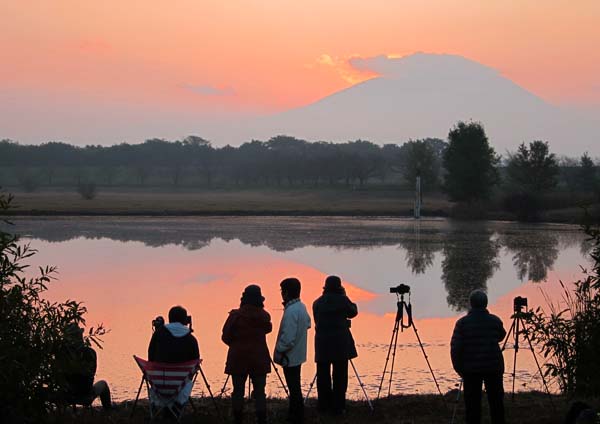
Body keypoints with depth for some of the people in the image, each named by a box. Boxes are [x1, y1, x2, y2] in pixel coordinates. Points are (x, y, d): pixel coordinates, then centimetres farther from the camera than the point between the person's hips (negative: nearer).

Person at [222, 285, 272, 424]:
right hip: (259, 359, 1)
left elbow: (226, 337, -5)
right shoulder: (264, 316, -4)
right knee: (259, 392, 3)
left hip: (238, 359, -1)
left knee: (238, 391, 6)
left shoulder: (235, 315, -10)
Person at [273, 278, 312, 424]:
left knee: (294, 388, -1)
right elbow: (307, 324, 21)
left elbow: (288, 338, -25)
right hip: (298, 354, 9)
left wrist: (278, 351, -14)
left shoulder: (290, 311, -25)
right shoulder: (301, 307, 4)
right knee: (295, 386, 19)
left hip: (290, 356, -9)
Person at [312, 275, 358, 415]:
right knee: (340, 376, 0)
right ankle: (338, 407, -1)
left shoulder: (317, 303, 7)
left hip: (322, 343, 3)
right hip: (340, 343, -3)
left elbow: (317, 321, 13)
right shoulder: (342, 300, -3)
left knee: (323, 375, 8)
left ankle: (324, 406, 12)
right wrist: (351, 303, 26)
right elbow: (353, 312, 12)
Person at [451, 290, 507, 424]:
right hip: (493, 367, 1)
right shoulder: (495, 321, -1)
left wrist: (458, 368, 1)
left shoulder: (462, 323, -7)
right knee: (496, 401, 10)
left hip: (471, 369, -1)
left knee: (472, 403, 4)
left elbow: (455, 348, -9)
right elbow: (501, 336, 20)